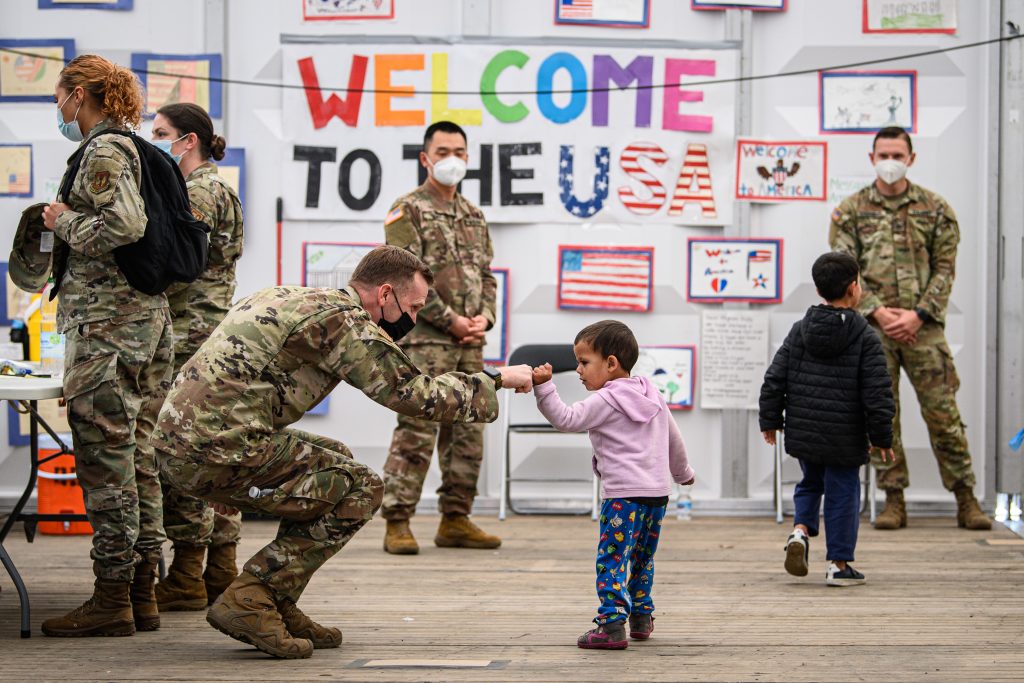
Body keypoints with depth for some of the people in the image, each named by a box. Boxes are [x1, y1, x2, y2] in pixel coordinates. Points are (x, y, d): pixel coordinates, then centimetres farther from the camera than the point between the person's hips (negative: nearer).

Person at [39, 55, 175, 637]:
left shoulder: (103, 151, -10)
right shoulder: (135, 151, 18)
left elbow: (125, 224, -24)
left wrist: (64, 221, -8)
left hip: (107, 322, -9)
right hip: (151, 318, 9)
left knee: (105, 459, -7)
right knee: (139, 458, 9)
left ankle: (112, 598, -5)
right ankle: (143, 593, 12)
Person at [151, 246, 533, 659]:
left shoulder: (290, 299, 22)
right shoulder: (341, 320, -8)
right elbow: (417, 395, -9)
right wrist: (496, 379, 5)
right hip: (217, 450, -10)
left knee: (334, 461, 23)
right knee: (359, 490, 0)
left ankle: (278, 609, 17)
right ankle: (248, 601, -6)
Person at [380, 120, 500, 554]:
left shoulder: (473, 216, 19)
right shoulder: (409, 210, -2)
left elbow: (486, 275, 20)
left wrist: (484, 317, 1)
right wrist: (450, 321, -13)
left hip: (469, 342, 7)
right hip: (425, 339, -7)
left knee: (468, 432, 8)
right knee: (417, 431, -11)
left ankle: (455, 520, 15)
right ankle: (397, 523, -9)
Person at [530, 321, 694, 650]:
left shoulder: (605, 401, -9)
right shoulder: (652, 395, 15)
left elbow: (565, 419, -18)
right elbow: (674, 439, 25)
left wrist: (543, 387, -20)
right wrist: (683, 472, 41)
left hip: (623, 494, -8)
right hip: (658, 491, 8)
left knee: (612, 559, -8)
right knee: (643, 559, 21)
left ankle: (612, 624, -17)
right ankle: (641, 617, 28)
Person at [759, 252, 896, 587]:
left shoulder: (800, 330, 1)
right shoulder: (865, 337, -10)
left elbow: (775, 379, 1)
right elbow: (877, 394, -12)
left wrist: (770, 420, 13)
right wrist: (882, 437, -2)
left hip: (803, 431, 4)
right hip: (844, 437, -4)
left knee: (810, 483, 24)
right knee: (842, 492, 7)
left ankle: (800, 529, 1)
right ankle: (839, 563, 10)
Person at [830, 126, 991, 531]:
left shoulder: (935, 209, 7)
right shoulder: (851, 211, 7)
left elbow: (945, 269, 3)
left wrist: (917, 315, -9)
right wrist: (877, 311, -11)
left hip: (923, 325, -1)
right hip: (872, 328, 1)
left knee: (942, 410, -3)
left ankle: (966, 500, 2)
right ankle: (894, 501, 8)